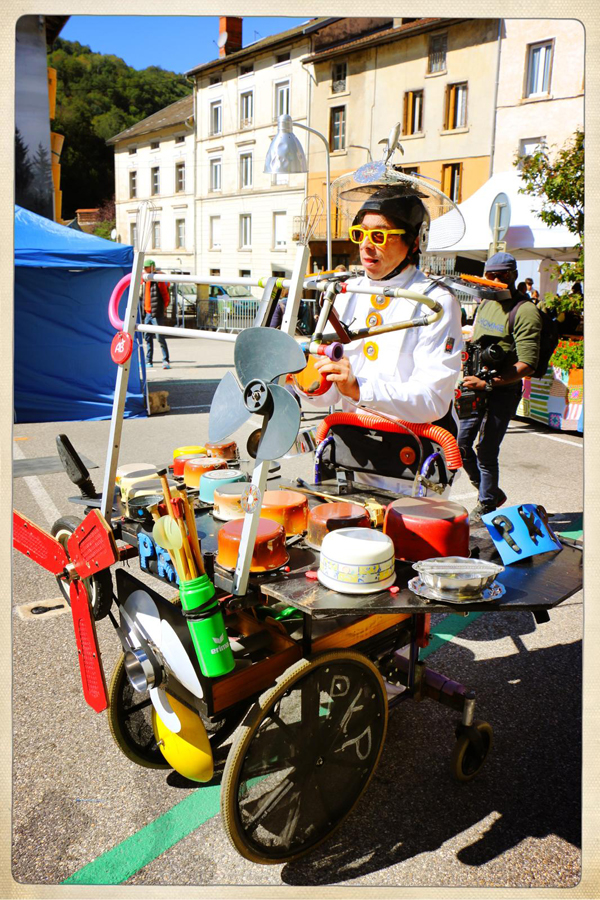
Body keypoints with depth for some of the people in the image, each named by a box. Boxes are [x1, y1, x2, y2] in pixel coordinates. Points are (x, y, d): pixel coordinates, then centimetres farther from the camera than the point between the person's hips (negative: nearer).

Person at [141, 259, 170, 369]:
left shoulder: (158, 279, -7)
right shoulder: (144, 280, 17)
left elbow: (166, 295, -8)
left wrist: (163, 307, -6)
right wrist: (144, 309, 17)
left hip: (156, 314, -8)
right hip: (147, 313, 8)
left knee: (160, 337, -9)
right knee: (147, 338, 10)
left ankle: (166, 360, -4)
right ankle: (148, 361, 16)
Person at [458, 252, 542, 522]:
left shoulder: (525, 312, -15)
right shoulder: (486, 303, 10)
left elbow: (527, 365, -21)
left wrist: (488, 383, -26)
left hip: (503, 392, -8)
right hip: (476, 386, 8)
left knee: (486, 452, -2)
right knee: (461, 445, 12)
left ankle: (486, 506, 19)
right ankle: (492, 492, 33)